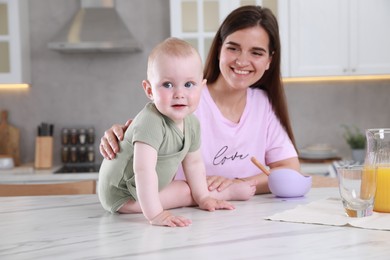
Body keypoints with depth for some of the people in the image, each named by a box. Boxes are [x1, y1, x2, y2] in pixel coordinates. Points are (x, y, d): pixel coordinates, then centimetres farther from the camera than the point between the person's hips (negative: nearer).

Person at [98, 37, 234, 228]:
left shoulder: (191, 123, -9)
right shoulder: (150, 123, -35)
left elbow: (193, 162, 6)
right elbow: (144, 170, -43)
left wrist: (203, 198, 3)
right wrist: (155, 214, -48)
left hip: (149, 187, 8)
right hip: (121, 194, -8)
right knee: (187, 191, -13)